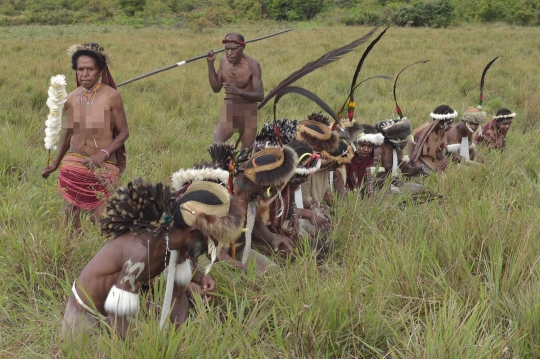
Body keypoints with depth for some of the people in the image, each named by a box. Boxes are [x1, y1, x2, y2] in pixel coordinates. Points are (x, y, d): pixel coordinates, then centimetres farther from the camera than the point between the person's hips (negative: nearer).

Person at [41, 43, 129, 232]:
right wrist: (55, 163, 19)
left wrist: (103, 154, -20)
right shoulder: (71, 98, 1)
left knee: (101, 220, -7)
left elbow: (124, 132, -6)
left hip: (104, 166, -4)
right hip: (74, 163, 4)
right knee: (71, 216, 3)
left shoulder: (111, 96, -11)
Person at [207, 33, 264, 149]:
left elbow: (260, 95, -20)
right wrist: (210, 64, -4)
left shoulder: (252, 65, -16)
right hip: (228, 110, 3)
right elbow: (216, 88, 6)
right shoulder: (224, 61, -1)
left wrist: (239, 91, -37)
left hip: (248, 112, -3)